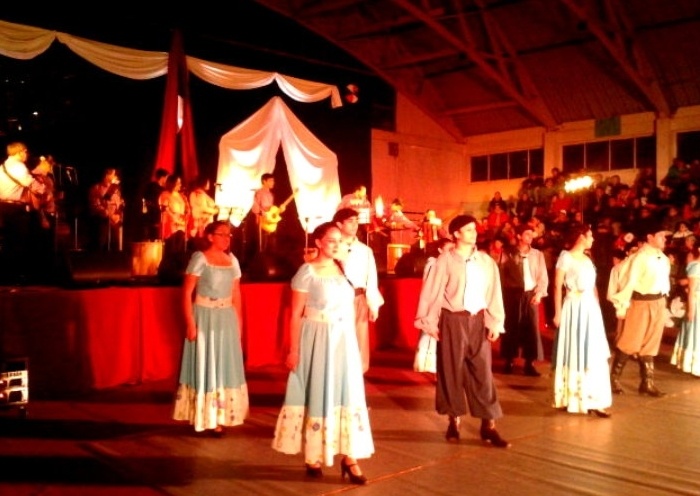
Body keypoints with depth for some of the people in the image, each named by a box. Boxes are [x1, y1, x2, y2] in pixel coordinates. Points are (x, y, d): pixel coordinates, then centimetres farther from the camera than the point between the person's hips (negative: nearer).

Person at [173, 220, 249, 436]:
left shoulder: (232, 260, 8)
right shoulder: (199, 258, -9)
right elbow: (187, 292, -12)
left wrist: (238, 323, 9)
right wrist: (190, 323, -18)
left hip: (227, 319, 6)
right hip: (204, 318, -6)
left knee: (225, 366, 10)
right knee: (205, 365, 1)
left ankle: (220, 415, 21)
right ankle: (205, 416, 10)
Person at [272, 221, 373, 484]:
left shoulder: (342, 269, 9)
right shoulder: (307, 271, -9)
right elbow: (296, 314, -10)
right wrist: (294, 350, -13)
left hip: (344, 340, 5)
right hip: (317, 340, -5)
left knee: (348, 394, 4)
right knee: (317, 395, 5)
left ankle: (349, 458, 11)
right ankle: (313, 457, 19)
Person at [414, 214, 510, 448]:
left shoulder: (486, 261, 5)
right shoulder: (445, 260, -5)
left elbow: (494, 293, 4)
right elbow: (431, 292, -5)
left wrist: (495, 323, -1)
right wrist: (429, 322, -6)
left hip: (478, 321, 3)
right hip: (453, 321, -2)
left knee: (483, 372, 3)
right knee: (452, 372, 7)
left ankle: (489, 426, 9)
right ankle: (454, 422, 21)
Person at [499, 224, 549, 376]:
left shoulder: (538, 254, 9)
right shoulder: (508, 254, 2)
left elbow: (543, 276, 5)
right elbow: (501, 275, -1)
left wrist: (539, 293, -9)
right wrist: (503, 295, -9)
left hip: (530, 295, 2)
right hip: (513, 294, -2)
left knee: (532, 328, 0)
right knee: (511, 328, 3)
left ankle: (529, 364, 7)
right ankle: (509, 362, 16)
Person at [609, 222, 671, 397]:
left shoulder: (663, 258, 7)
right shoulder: (640, 257, -16)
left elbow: (664, 279, 12)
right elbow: (629, 281, -18)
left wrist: (663, 302, 12)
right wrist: (622, 304, -20)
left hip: (659, 303, 7)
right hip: (642, 303, -7)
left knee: (651, 344, 13)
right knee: (630, 342, 1)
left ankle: (647, 382, 23)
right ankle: (613, 377, 17)